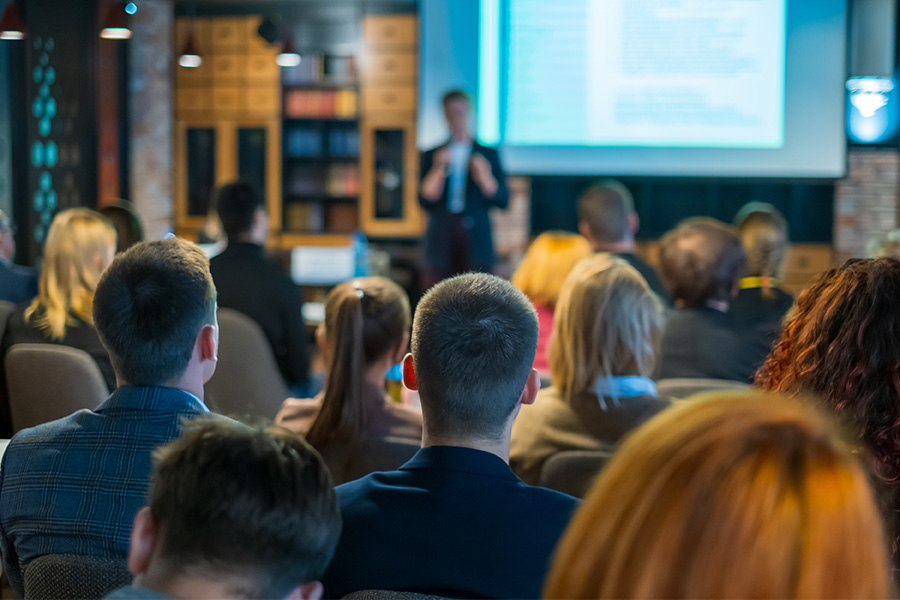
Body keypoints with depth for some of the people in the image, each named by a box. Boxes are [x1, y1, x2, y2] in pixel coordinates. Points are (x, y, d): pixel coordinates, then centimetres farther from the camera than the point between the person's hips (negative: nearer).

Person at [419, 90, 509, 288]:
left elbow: (502, 200, 4)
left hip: (476, 245, 0)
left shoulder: (488, 154, 10)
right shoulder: (433, 156, 11)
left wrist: (483, 177, -11)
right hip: (441, 246, 0)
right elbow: (425, 201, 2)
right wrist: (439, 169, -9)